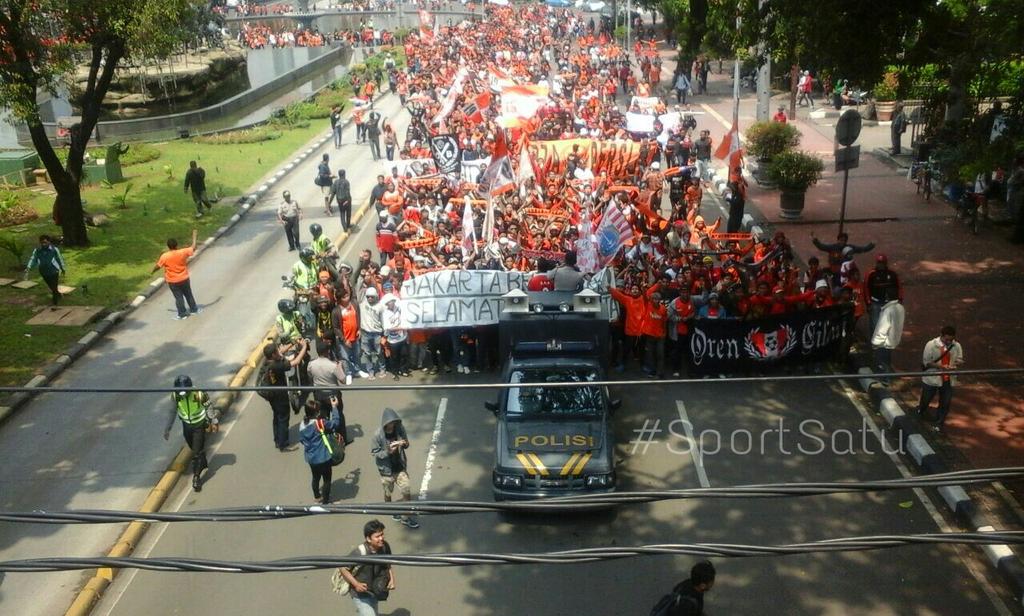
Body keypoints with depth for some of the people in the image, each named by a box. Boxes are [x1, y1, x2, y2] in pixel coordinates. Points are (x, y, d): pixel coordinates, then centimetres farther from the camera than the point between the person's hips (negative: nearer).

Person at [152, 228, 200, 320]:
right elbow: (193, 248, -2)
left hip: (172, 282, -2)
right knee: (188, 295, 19)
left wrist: (153, 271, 17)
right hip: (184, 279, 2)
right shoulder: (183, 252, -15)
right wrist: (194, 235, 10)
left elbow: (157, 266, -5)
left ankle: (182, 314, 15)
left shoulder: (164, 256, -18)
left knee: (178, 297, 9)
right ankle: (194, 309, 31)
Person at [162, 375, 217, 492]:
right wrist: (167, 428, -2)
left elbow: (209, 407, -12)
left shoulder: (199, 394, -30)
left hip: (199, 426, -4)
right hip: (186, 426, 4)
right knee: (194, 449, 22)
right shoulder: (175, 396, -20)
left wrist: (214, 422, -1)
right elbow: (172, 412, -5)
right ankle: (203, 463, 49)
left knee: (197, 452, -7)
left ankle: (196, 477, 6)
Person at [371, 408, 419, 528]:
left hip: (400, 467, 2)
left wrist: (405, 444, -20)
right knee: (388, 493, 19)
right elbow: (374, 453, -14)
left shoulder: (400, 429, -11)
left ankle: (406, 517, 20)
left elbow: (406, 444, 4)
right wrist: (388, 452, -29)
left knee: (406, 492, 3)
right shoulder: (378, 435, -22)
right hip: (386, 470, -2)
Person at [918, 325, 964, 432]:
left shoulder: (957, 346, -6)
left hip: (948, 379, 3)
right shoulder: (931, 345, -16)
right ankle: (919, 413, 48)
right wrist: (941, 366, -27)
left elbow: (960, 360, 4)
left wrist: (955, 365, -21)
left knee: (945, 403, 11)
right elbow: (926, 362, -14)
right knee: (926, 399, 17)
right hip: (932, 378, -2)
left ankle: (939, 423, 30)